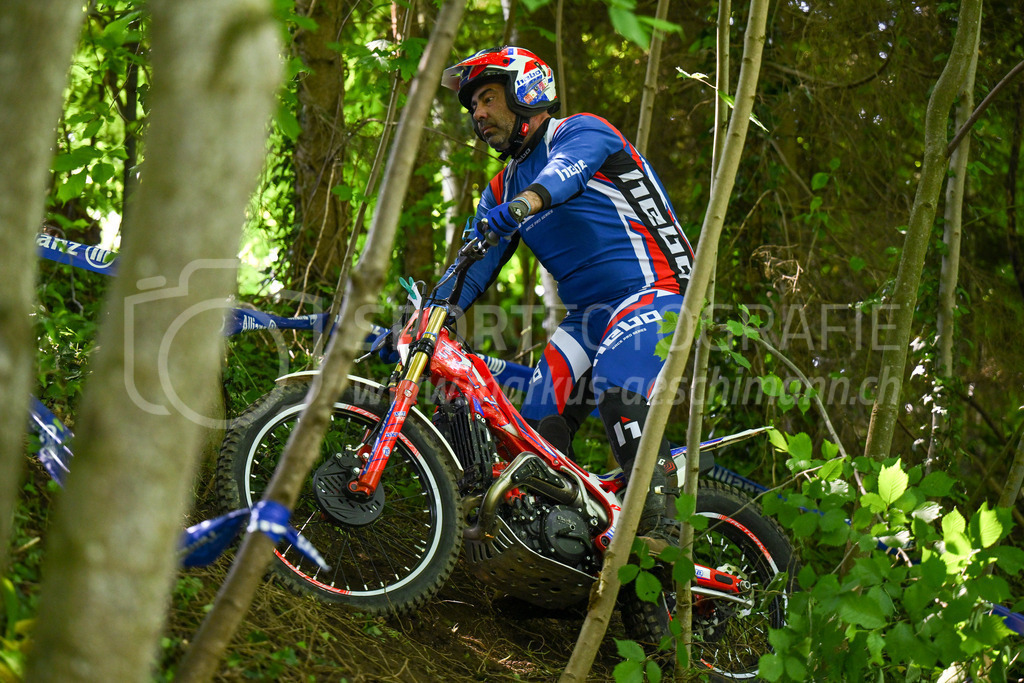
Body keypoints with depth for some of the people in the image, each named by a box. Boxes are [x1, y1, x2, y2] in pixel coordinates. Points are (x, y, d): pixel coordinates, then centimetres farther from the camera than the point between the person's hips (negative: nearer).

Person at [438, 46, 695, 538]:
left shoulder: (581, 132, -4)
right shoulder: (502, 190, 18)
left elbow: (561, 175, -28)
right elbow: (474, 267, 12)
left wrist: (523, 204, -50)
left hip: (654, 293, -8)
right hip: (587, 314, 8)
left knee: (617, 386, -32)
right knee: (541, 423, -10)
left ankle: (658, 518, -29)